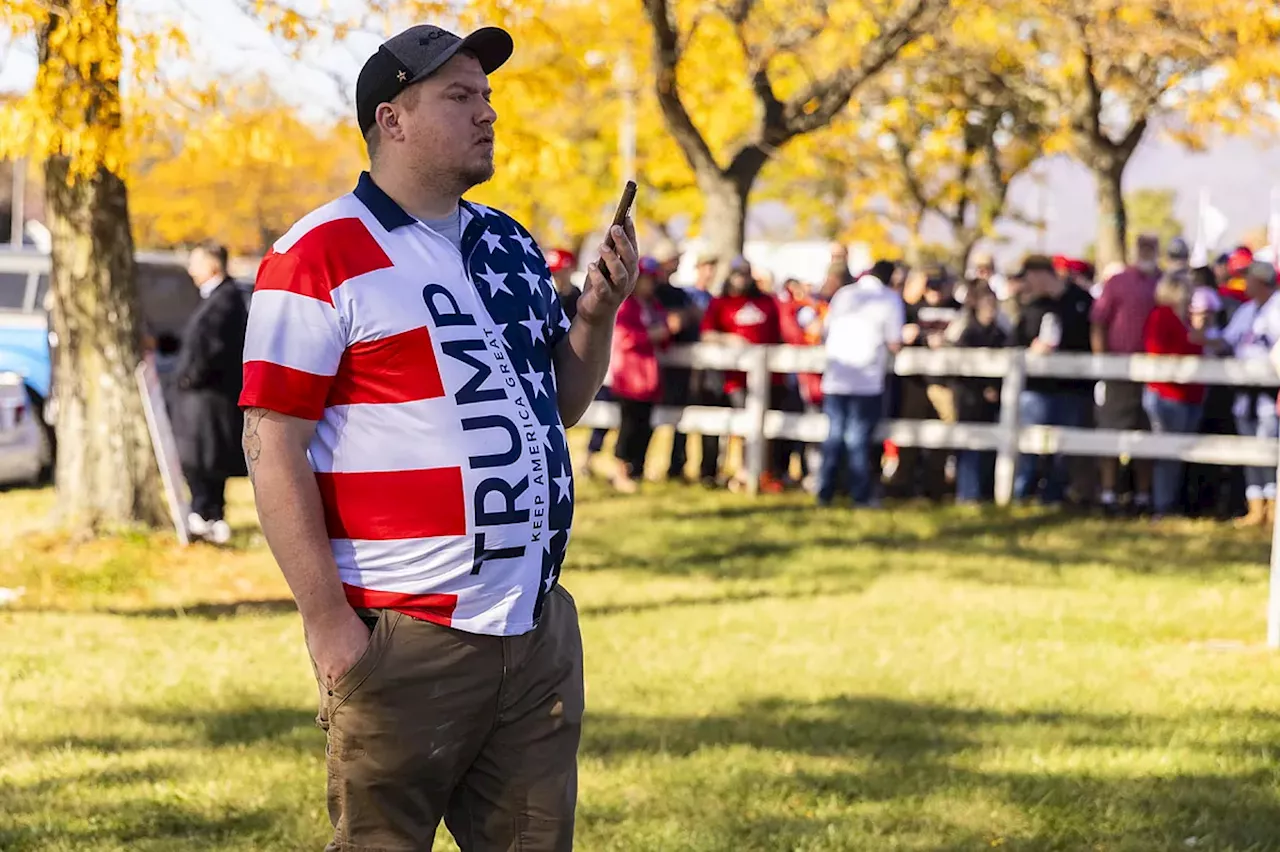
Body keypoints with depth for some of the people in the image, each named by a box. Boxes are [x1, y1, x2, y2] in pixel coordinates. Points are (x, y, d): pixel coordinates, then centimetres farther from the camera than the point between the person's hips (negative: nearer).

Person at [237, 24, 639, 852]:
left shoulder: (511, 245, 15)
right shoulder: (323, 256, -8)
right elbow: (273, 450, -12)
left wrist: (597, 314, 3)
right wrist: (326, 620, -17)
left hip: (541, 627, 7)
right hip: (405, 642, -7)